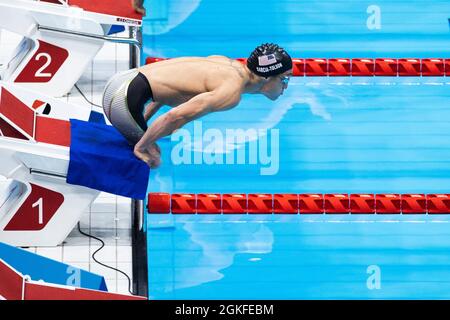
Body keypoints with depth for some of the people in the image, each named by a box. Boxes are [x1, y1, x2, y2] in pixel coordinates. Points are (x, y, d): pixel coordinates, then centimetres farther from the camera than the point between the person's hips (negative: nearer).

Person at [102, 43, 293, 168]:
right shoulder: (232, 93, -18)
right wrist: (141, 146, -14)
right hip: (127, 98, -9)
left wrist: (144, 119, 23)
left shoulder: (226, 62, 11)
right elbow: (175, 116, -27)